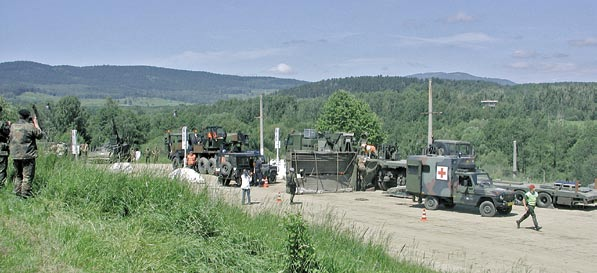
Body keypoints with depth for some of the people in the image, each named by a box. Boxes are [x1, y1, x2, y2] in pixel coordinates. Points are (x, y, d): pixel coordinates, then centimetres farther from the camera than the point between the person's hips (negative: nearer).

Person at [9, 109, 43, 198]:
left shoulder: (13, 126, 4)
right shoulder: (30, 126, -14)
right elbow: (40, 135, -1)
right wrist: (36, 123, 7)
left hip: (15, 156, 6)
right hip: (27, 156, -6)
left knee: (18, 175, 18)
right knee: (27, 176, -1)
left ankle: (17, 193, 23)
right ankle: (25, 194, -3)